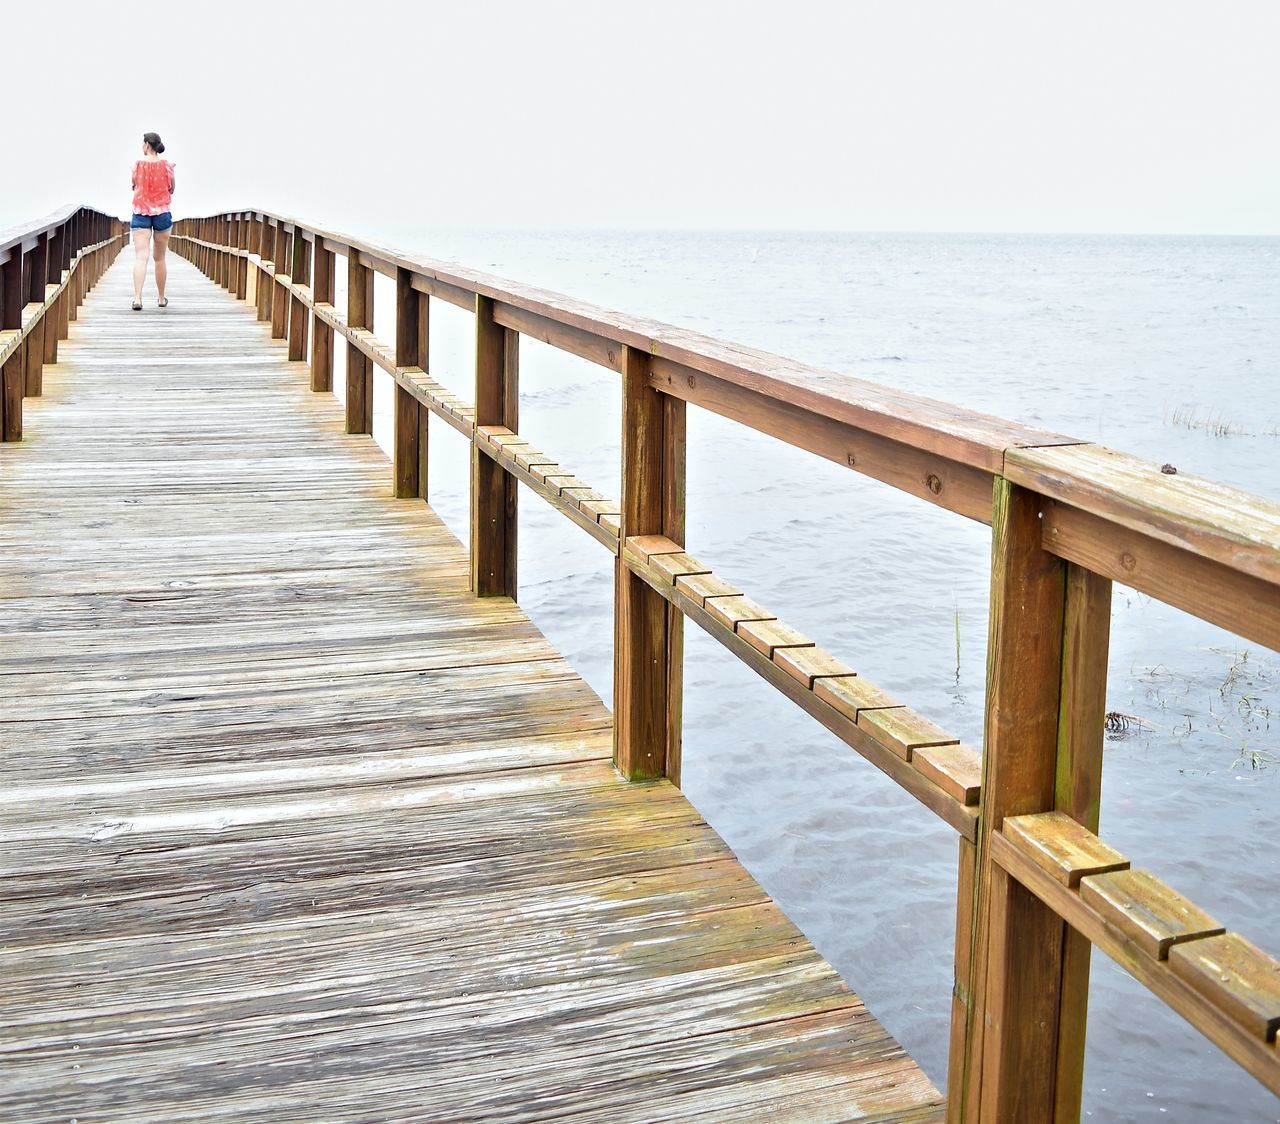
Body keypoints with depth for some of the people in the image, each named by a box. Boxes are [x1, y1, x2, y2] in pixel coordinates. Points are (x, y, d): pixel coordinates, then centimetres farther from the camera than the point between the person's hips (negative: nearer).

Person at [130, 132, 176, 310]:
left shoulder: (137, 165, -4)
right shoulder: (167, 166, -3)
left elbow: (134, 186, 9)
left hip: (141, 213, -1)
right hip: (162, 213, 1)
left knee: (140, 257, -8)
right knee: (160, 258, 13)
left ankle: (137, 298, -23)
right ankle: (161, 298, 22)